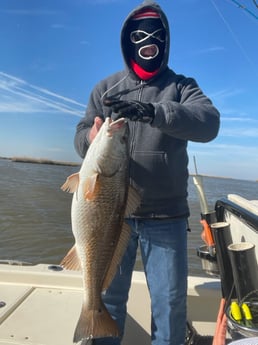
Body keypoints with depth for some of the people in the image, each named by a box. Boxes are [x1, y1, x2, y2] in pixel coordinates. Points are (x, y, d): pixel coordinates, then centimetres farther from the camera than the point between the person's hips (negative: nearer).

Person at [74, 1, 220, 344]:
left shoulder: (181, 86, 5)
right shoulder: (106, 88, 9)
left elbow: (209, 122, -14)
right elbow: (81, 135, 3)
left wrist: (152, 111, -31)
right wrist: (92, 137, -22)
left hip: (167, 215, 0)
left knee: (171, 300, 12)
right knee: (107, 296, 15)